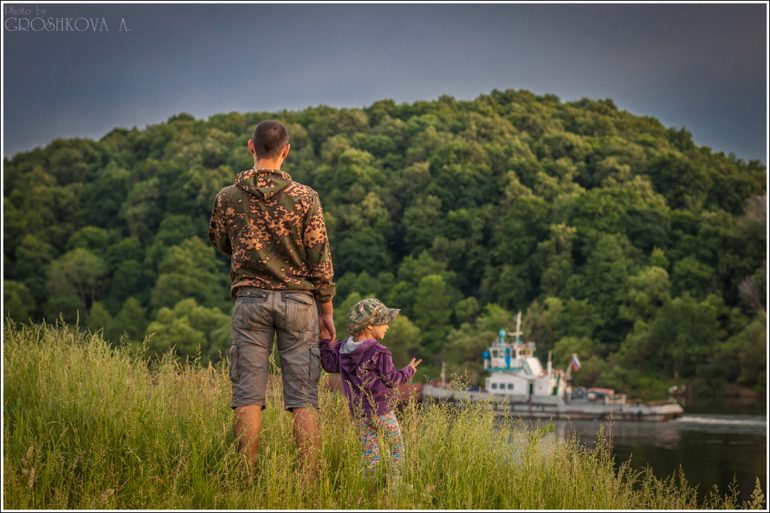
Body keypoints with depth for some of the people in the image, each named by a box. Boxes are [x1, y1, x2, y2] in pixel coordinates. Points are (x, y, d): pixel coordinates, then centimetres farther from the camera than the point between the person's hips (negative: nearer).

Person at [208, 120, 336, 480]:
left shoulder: (228, 197, -1)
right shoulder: (304, 197, -5)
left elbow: (221, 243, 16)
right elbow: (320, 258, -1)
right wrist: (326, 310, 7)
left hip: (250, 299, 1)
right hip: (297, 300, -1)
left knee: (248, 395, 3)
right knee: (303, 397, 1)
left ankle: (248, 476, 1)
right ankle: (310, 479, -1)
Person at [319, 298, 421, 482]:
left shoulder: (343, 349, 3)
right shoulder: (379, 353, -16)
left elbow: (329, 364, 13)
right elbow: (391, 379, -10)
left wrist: (325, 343, 23)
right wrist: (409, 371, 7)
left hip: (357, 412, 6)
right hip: (381, 411, -6)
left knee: (369, 451, 10)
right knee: (397, 445, 9)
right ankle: (396, 482, 10)